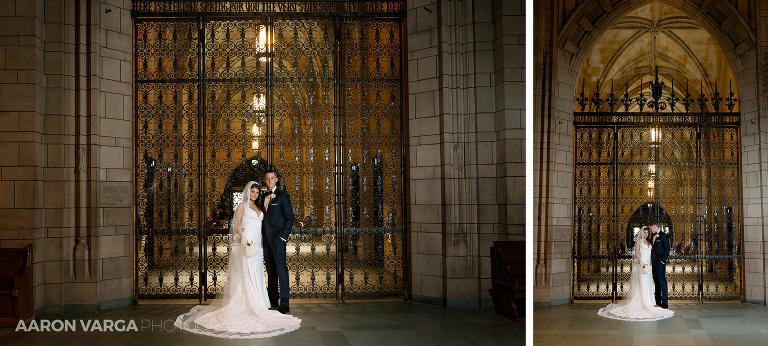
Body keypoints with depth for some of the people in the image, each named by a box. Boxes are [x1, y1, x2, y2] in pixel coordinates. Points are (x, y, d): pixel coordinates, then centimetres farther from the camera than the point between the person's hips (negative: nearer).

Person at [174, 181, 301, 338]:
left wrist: (261, 243, 14)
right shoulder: (242, 205, -3)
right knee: (247, 274, -9)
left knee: (257, 275, 9)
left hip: (257, 244, 7)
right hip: (247, 242, -7)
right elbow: (237, 225, -8)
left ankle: (256, 304, 14)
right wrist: (245, 240, -18)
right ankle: (247, 305, -7)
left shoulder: (257, 207, 18)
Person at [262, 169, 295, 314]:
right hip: (266, 240, 6)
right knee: (271, 272, 9)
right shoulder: (263, 197, 17)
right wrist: (261, 237, 11)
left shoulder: (283, 196, -2)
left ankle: (284, 304, -9)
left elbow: (289, 218, -5)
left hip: (278, 238, -6)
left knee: (281, 270, -8)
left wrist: (283, 236, -11)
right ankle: (272, 303, 14)